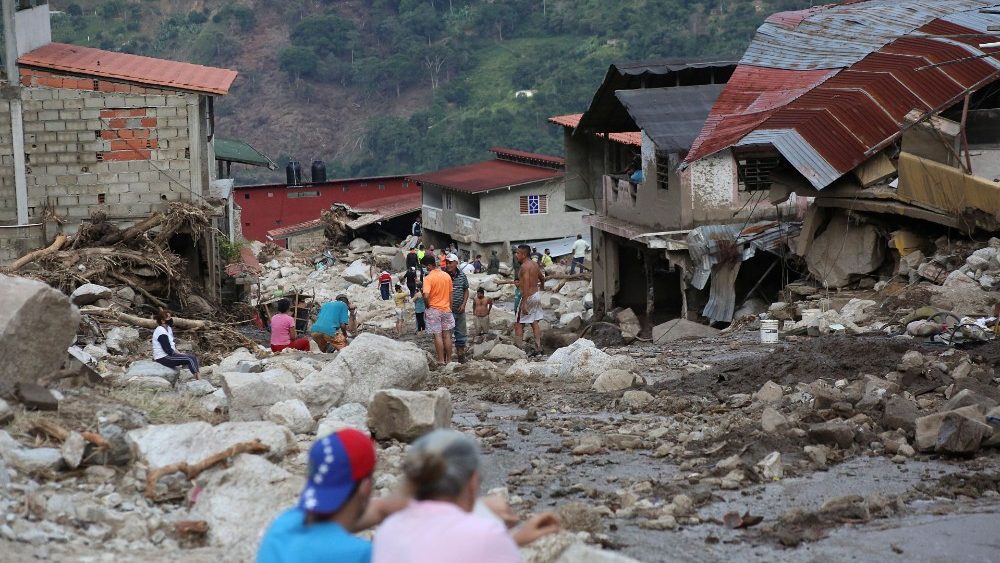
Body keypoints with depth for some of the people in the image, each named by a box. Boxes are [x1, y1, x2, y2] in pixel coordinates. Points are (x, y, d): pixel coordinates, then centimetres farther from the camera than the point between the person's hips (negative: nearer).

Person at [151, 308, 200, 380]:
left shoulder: (168, 328, 11)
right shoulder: (161, 332, -19)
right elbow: (168, 350, -21)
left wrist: (178, 353, 1)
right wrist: (179, 354, -8)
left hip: (168, 355, 10)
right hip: (163, 358, -10)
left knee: (193, 358, -3)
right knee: (189, 359, -18)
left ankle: (198, 376, -15)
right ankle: (199, 380, -19)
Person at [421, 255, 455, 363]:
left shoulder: (428, 278, -15)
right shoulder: (447, 276, 3)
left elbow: (426, 296, -25)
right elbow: (450, 295, 10)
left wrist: (428, 306, -7)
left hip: (434, 310, -5)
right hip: (446, 309, 5)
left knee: (437, 335, 1)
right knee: (447, 335, 10)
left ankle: (441, 361, 2)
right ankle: (449, 360, 14)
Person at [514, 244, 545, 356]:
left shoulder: (525, 266, -18)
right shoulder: (534, 264, 10)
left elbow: (526, 285, -26)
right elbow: (542, 279, 23)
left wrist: (524, 303, -29)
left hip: (528, 297, -9)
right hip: (536, 295, 9)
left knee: (518, 324, -3)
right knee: (534, 323, 12)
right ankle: (538, 349, 11)